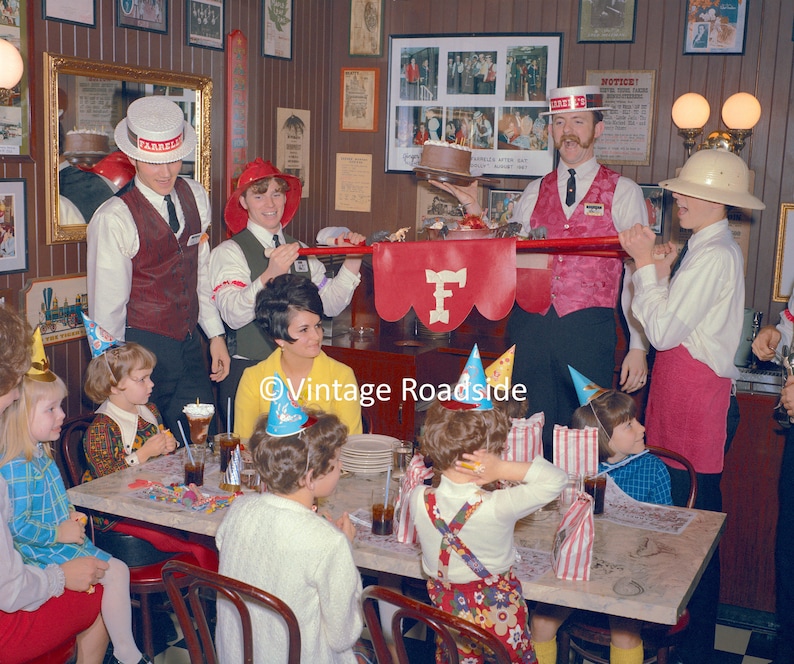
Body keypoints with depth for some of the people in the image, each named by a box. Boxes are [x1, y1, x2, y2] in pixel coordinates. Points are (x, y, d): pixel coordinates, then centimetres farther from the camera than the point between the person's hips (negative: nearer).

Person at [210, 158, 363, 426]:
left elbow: (330, 305, 9)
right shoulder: (228, 252, -4)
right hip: (247, 371, -5)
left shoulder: (299, 250, 14)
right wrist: (270, 275, -33)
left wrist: (352, 262, -1)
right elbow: (233, 316, -20)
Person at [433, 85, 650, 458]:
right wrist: (475, 211, 4)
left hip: (589, 331, -3)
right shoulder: (534, 193, 12)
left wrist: (638, 346, -5)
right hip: (530, 327, 3)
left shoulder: (623, 193, 2)